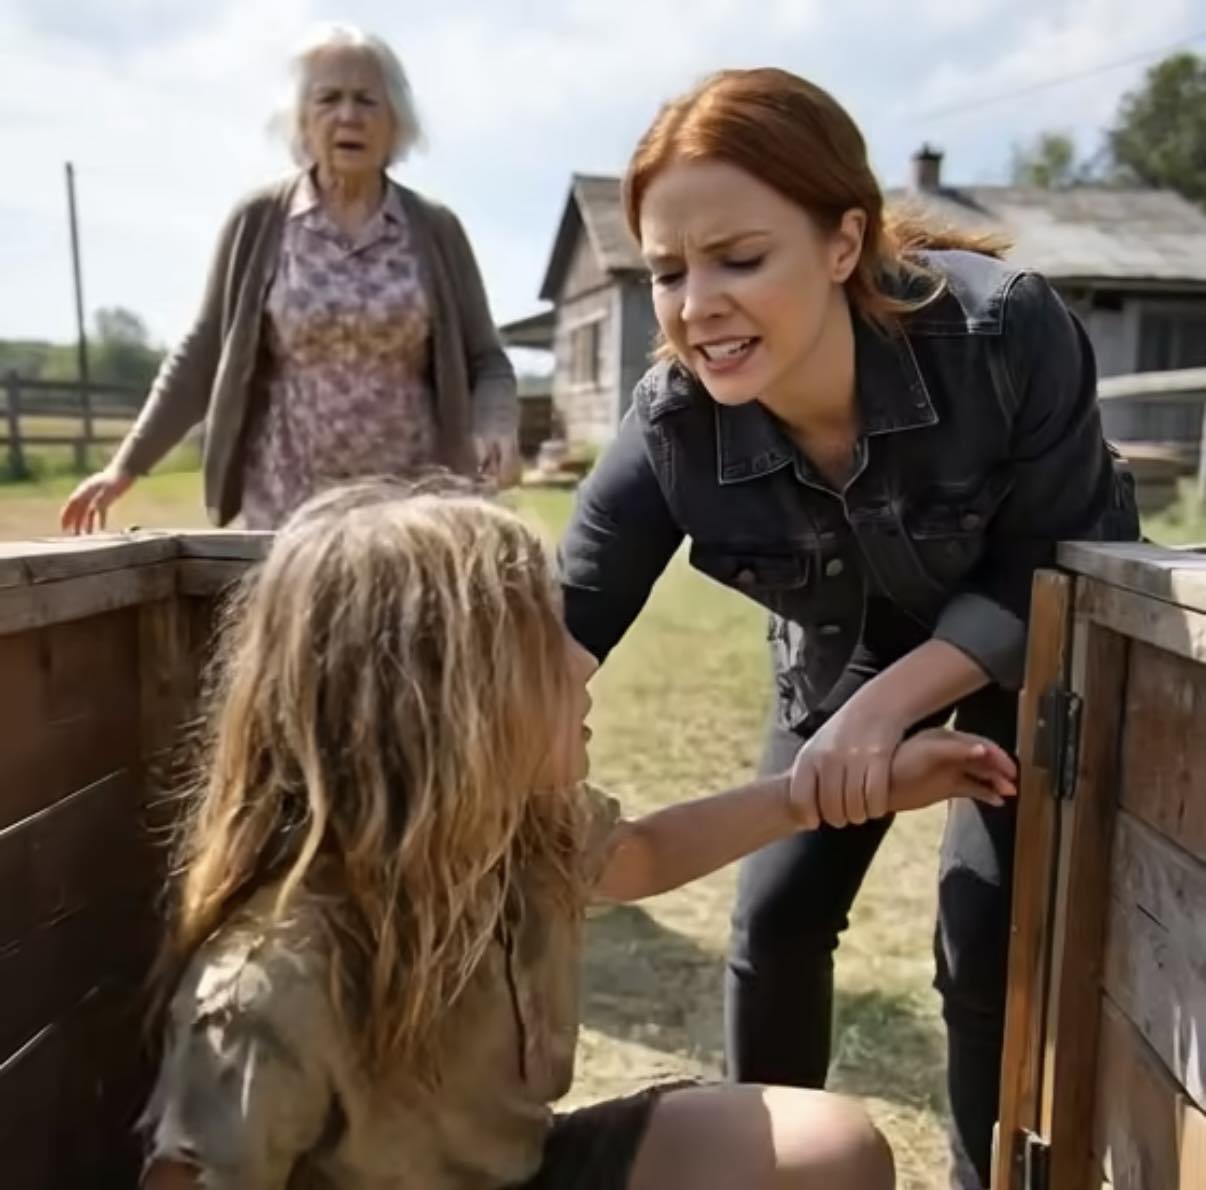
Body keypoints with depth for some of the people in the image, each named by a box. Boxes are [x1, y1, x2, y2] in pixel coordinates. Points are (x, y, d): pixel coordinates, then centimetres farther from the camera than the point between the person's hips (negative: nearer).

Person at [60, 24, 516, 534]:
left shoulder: (435, 229, 2)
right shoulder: (258, 222, 1)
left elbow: (484, 360, 5)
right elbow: (203, 354, 7)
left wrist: (495, 428, -17)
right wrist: (127, 464, 4)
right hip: (286, 505, 0)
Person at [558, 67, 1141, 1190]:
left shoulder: (1006, 330, -36)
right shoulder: (672, 428, -29)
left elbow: (1049, 574, -23)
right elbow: (559, 626, -27)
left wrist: (891, 702, -32)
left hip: (1033, 649, -2)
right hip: (844, 656, 3)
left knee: (988, 946, -7)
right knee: (776, 918, 4)